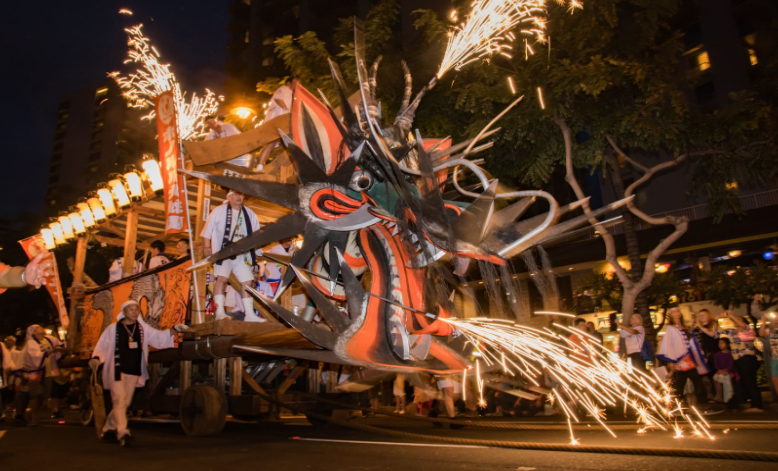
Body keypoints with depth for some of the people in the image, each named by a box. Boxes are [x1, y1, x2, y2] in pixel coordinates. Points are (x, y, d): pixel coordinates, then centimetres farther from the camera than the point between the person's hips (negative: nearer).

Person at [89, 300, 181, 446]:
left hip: (134, 372, 4)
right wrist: (96, 358, -15)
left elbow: (160, 337, 9)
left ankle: (108, 429, 26)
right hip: (117, 371, -4)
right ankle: (123, 433, -17)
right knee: (119, 400, -12)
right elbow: (101, 346, 3)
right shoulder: (113, 329, 0)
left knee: (125, 403, 9)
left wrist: (174, 329, -4)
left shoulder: (143, 328, 9)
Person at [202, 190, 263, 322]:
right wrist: (206, 246, -6)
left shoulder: (249, 214, 12)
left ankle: (250, 314, 6)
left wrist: (257, 249, 10)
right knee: (222, 278, -20)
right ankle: (220, 312, -20)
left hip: (241, 254, 4)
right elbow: (208, 229, 1)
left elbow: (256, 233, 19)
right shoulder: (219, 211, 1)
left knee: (247, 281, 1)